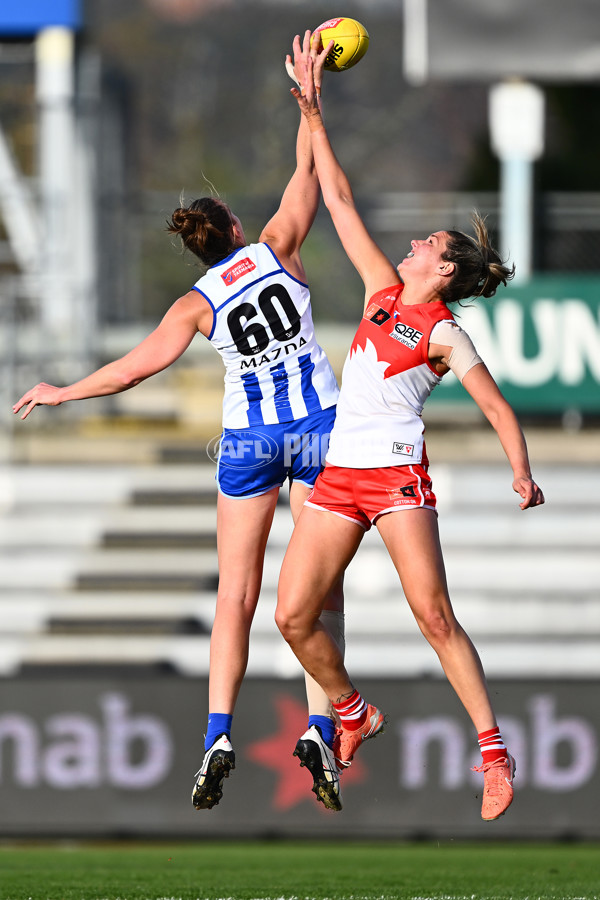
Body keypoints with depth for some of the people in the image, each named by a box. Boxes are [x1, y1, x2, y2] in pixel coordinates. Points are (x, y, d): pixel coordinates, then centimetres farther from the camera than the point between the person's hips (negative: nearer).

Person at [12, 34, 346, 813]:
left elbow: (141, 363, -12)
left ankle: (219, 734, -12)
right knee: (319, 590, 1)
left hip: (248, 439, 0)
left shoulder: (198, 303, -3)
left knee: (236, 595, 3)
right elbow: (308, 170, 5)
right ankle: (320, 730, -11)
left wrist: (64, 394, -1)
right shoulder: (278, 249, -1)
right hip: (318, 426, 0)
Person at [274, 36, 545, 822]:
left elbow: (499, 410, -4)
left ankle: (494, 751, -13)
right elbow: (340, 204, 19)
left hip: (398, 474, -6)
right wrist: (314, 120, 18)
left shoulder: (445, 335, -2)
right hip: (339, 472, 6)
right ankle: (354, 717, 20)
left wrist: (523, 475, -21)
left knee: (433, 614, -16)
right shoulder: (383, 289, 15)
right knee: (294, 615, -1)